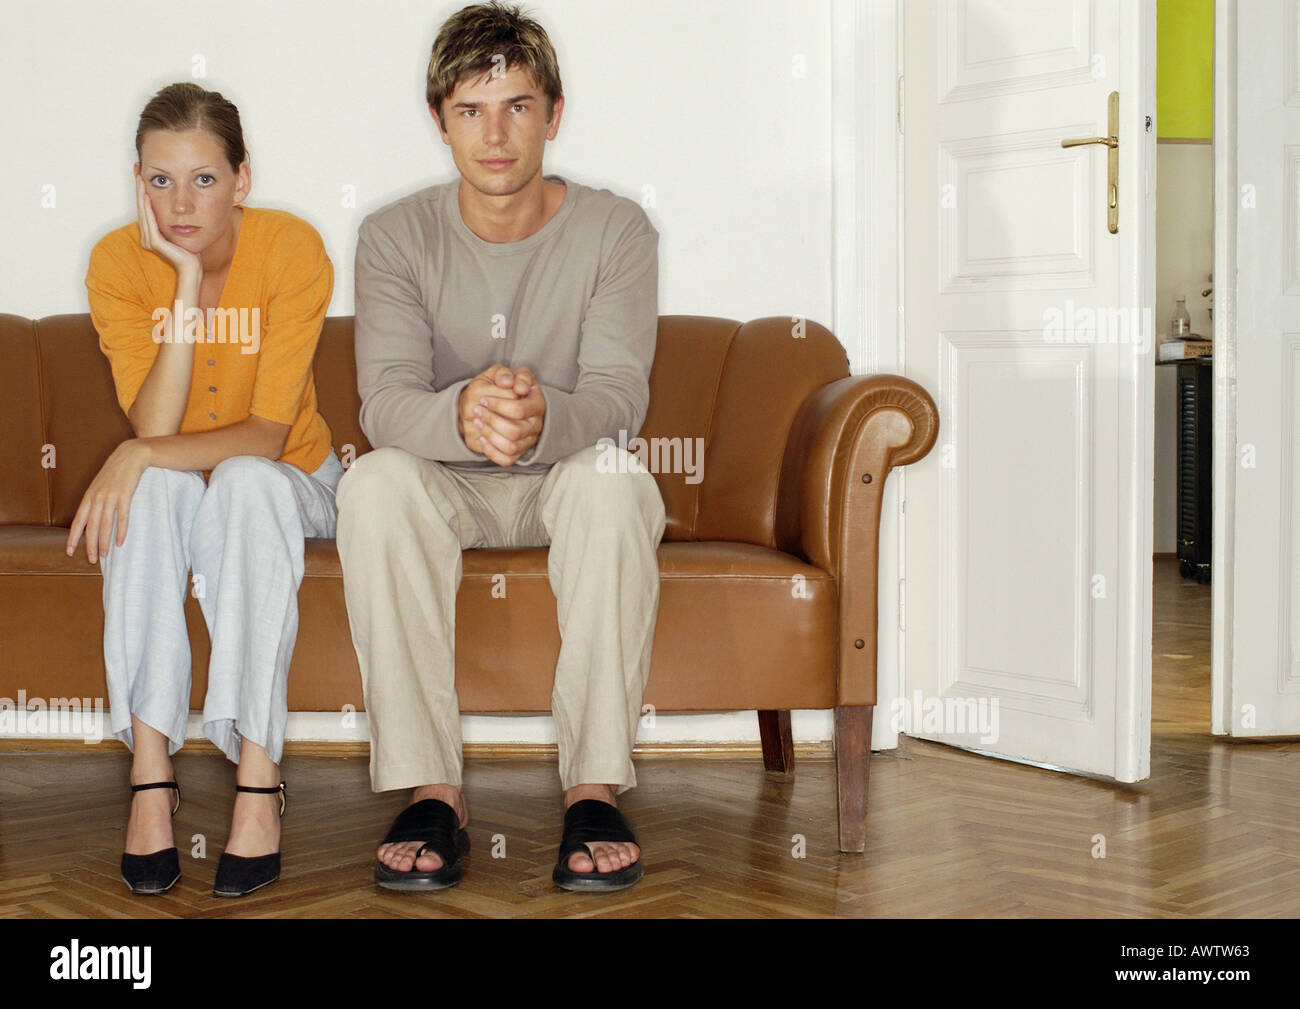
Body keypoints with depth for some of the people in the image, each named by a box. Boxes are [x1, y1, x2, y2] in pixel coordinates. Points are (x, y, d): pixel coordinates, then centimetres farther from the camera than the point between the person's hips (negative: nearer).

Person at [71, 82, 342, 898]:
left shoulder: (292, 248, -19)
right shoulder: (119, 262, -13)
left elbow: (269, 436, -22)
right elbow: (155, 427, -24)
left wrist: (141, 454, -34)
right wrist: (187, 281, -29)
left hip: (286, 483, -1)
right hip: (173, 491, 2)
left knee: (245, 483, -36)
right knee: (150, 488, -33)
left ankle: (258, 781, -37)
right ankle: (151, 772, -34)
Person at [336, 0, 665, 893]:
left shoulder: (615, 231, -7)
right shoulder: (396, 237, -5)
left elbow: (620, 394, -19)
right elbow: (385, 401, -19)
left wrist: (543, 418, -44)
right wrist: (460, 415, -44)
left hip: (567, 478, -1)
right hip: (446, 488, 1)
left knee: (614, 477, -35)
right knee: (374, 480, -32)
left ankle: (597, 786, -30)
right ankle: (431, 789, -29)